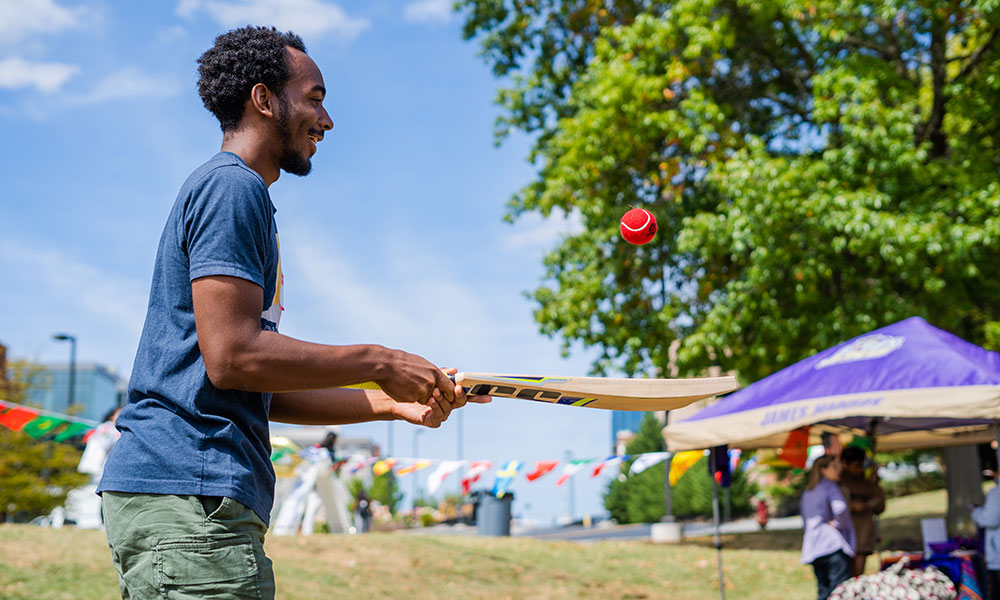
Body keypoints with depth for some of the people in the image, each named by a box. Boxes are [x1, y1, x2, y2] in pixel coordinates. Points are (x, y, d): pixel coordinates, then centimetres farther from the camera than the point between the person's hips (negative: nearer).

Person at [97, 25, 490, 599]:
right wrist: (378, 364, -9)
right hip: (189, 497, -10)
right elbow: (231, 358, -18)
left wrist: (391, 404, 17)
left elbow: (264, 391, 22)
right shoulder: (232, 187, -7)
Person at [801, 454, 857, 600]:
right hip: (833, 544, -8)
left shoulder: (808, 491, 19)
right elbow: (840, 508, -22)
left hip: (813, 548, 8)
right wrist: (837, 524, -6)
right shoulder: (830, 486, -4)